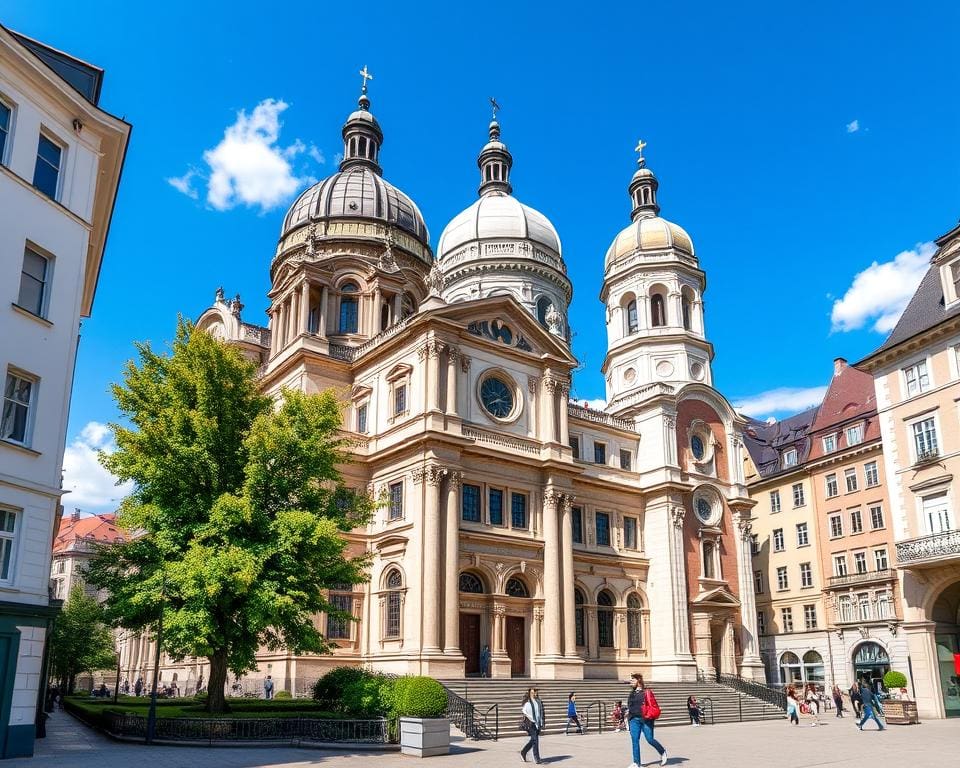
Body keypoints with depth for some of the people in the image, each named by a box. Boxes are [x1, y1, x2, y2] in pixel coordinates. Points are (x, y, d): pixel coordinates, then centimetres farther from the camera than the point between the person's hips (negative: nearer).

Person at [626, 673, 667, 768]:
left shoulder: (647, 692, -5)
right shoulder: (632, 693, 14)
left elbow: (653, 705, -7)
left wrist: (649, 715, -14)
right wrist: (628, 712, 10)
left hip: (645, 720, -6)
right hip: (634, 719, 6)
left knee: (650, 739, 0)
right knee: (634, 740, -1)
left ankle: (663, 752, 27)